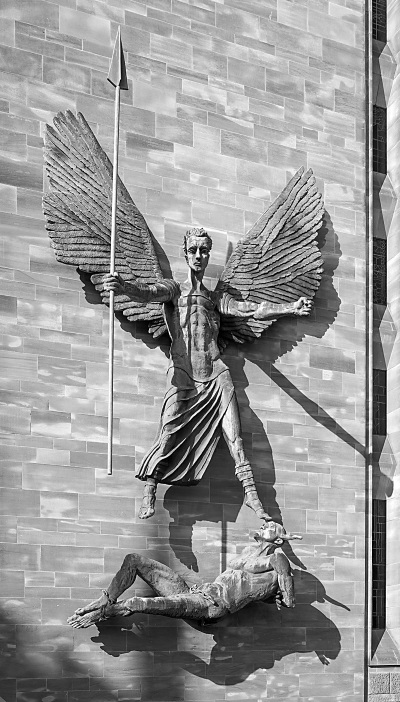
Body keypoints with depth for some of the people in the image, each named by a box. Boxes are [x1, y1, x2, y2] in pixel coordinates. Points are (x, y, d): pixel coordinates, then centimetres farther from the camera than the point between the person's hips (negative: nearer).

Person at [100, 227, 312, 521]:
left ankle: (251, 492, -4)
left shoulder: (217, 297, 22)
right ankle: (149, 496, -16)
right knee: (170, 434, -16)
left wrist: (291, 308, -7)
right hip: (183, 375, -3)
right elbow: (148, 293, -9)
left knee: (234, 436, -5)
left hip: (216, 375, 3)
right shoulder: (173, 289, 12)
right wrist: (123, 287, -34)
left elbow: (250, 309, 9)